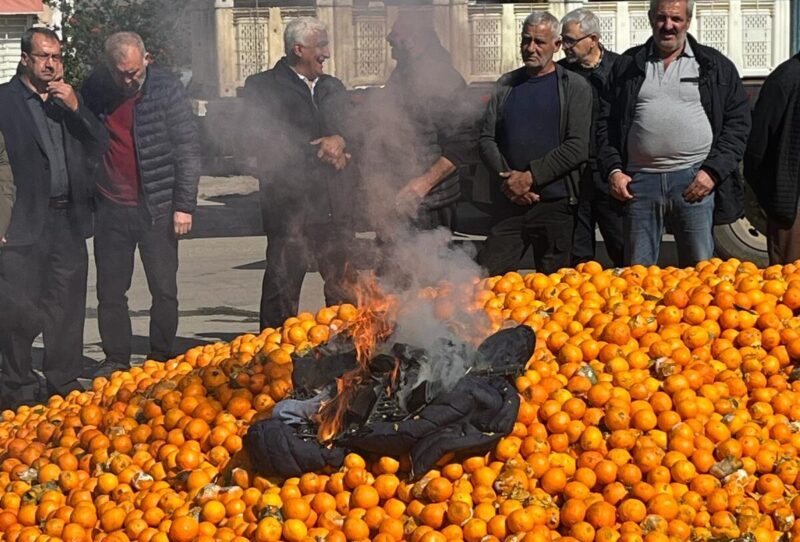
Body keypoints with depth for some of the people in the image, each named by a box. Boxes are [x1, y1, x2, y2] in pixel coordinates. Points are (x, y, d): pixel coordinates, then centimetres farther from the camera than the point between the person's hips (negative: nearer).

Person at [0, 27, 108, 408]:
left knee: (67, 312, 9)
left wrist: (75, 107, -6)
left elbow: (101, 147, 8)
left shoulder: (70, 99, 14)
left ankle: (65, 386, 18)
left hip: (69, 220, 5)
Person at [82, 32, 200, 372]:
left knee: (165, 291, 4)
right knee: (110, 291, 8)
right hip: (110, 207, 3)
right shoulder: (94, 88, 1)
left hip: (158, 207, -3)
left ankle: (161, 360, 17)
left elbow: (188, 149, -7)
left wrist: (184, 205, -10)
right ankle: (116, 360, 19)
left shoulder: (166, 89, -8)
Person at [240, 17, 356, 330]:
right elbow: (257, 141, -10)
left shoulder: (333, 87, 19)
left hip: (335, 206, 6)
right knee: (282, 291, -2)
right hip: (290, 207, -5)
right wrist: (317, 153, -10)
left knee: (344, 288, 8)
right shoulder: (262, 87, -1)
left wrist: (340, 140, -6)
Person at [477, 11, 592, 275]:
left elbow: (577, 147, -9)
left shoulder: (574, 86, 0)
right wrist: (507, 178, -7)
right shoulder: (506, 84, 11)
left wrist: (531, 177, -13)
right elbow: (487, 139, 8)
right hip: (508, 204, 3)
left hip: (555, 203, -3)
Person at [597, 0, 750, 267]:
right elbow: (605, 123, 12)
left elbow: (738, 122, 5)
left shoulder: (716, 65, 8)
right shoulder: (627, 65, 13)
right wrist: (613, 170, 0)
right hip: (639, 182, 1)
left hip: (694, 181, -1)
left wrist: (713, 171, -6)